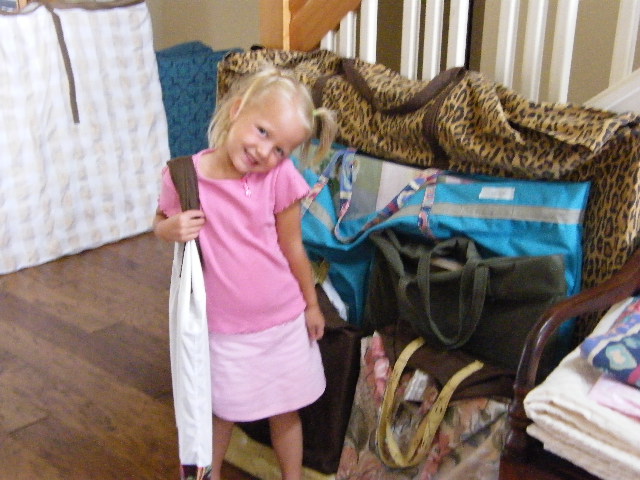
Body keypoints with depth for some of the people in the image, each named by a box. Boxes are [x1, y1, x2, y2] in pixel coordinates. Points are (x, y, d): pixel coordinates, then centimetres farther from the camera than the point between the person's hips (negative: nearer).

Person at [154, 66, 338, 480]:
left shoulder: (280, 178, -15)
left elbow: (292, 248, -3)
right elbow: (160, 223, 4)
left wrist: (310, 304, 7)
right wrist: (171, 228, -19)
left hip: (283, 323, 1)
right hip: (222, 330, 0)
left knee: (285, 413, 19)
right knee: (221, 412, 20)